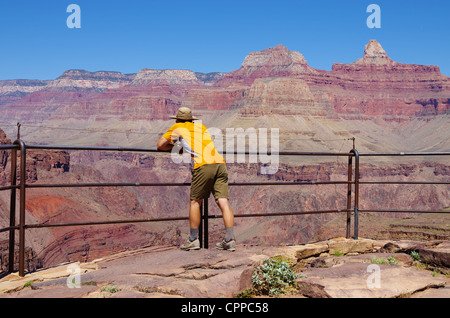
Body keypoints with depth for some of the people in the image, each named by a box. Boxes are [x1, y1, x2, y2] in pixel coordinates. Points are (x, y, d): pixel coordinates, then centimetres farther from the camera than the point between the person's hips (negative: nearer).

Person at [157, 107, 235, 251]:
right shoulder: (201, 126, 31)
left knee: (195, 202, 8)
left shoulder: (177, 128, 19)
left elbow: (160, 145, 23)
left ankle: (193, 239, 11)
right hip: (220, 163, 4)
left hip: (203, 166, -4)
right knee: (223, 202, -1)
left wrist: (173, 146, 38)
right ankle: (230, 240, -4)